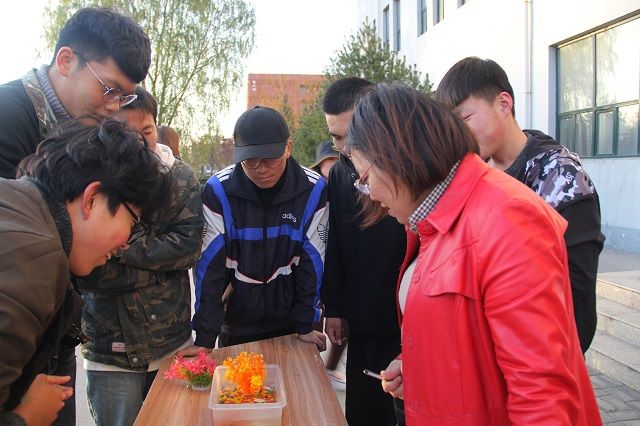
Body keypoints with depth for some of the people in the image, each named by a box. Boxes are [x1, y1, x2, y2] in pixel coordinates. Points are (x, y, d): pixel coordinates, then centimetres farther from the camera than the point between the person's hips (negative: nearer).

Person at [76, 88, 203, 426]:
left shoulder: (180, 177, -1)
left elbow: (189, 247, -10)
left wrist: (121, 245, -17)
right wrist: (160, 269, -12)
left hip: (174, 343, 2)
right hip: (110, 351, -2)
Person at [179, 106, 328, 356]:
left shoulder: (313, 189, -15)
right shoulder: (218, 190, -17)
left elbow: (312, 260, -8)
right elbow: (209, 264, -15)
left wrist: (305, 325, -6)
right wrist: (204, 338, -15)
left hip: (289, 323, 1)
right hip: (236, 323, 0)